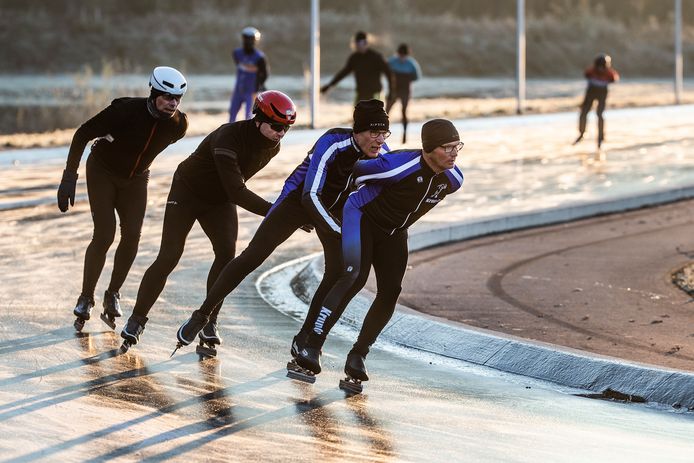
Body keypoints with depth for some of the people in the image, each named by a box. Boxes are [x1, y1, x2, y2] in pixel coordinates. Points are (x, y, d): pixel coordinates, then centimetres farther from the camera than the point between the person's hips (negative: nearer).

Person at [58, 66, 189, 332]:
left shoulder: (178, 125, -16)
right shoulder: (126, 111, -31)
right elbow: (83, 135, -23)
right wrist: (69, 177, -25)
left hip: (135, 179, 4)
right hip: (102, 173, -4)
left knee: (132, 236, -9)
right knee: (104, 234, -14)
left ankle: (113, 294, 10)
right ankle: (86, 298, 2)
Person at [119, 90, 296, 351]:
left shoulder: (272, 147, -11)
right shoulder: (229, 137, -35)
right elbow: (236, 192, -41)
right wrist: (274, 212, -44)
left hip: (220, 201, 6)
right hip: (187, 192, -6)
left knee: (227, 254, -14)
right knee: (168, 258, -10)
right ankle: (137, 320, 2)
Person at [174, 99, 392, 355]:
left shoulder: (383, 155, -19)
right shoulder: (333, 144, -35)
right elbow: (310, 196, -38)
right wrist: (343, 233, -42)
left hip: (337, 208, 4)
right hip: (299, 198, -4)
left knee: (338, 274, -12)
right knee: (252, 257, -6)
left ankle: (304, 341, 4)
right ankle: (201, 317, 7)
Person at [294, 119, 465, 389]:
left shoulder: (452, 179, -14)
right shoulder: (400, 165, -34)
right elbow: (359, 172, -16)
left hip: (394, 233, 6)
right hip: (361, 216, -6)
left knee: (390, 293, -5)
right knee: (354, 277, -25)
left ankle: (357, 356, 7)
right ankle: (312, 347, -23)